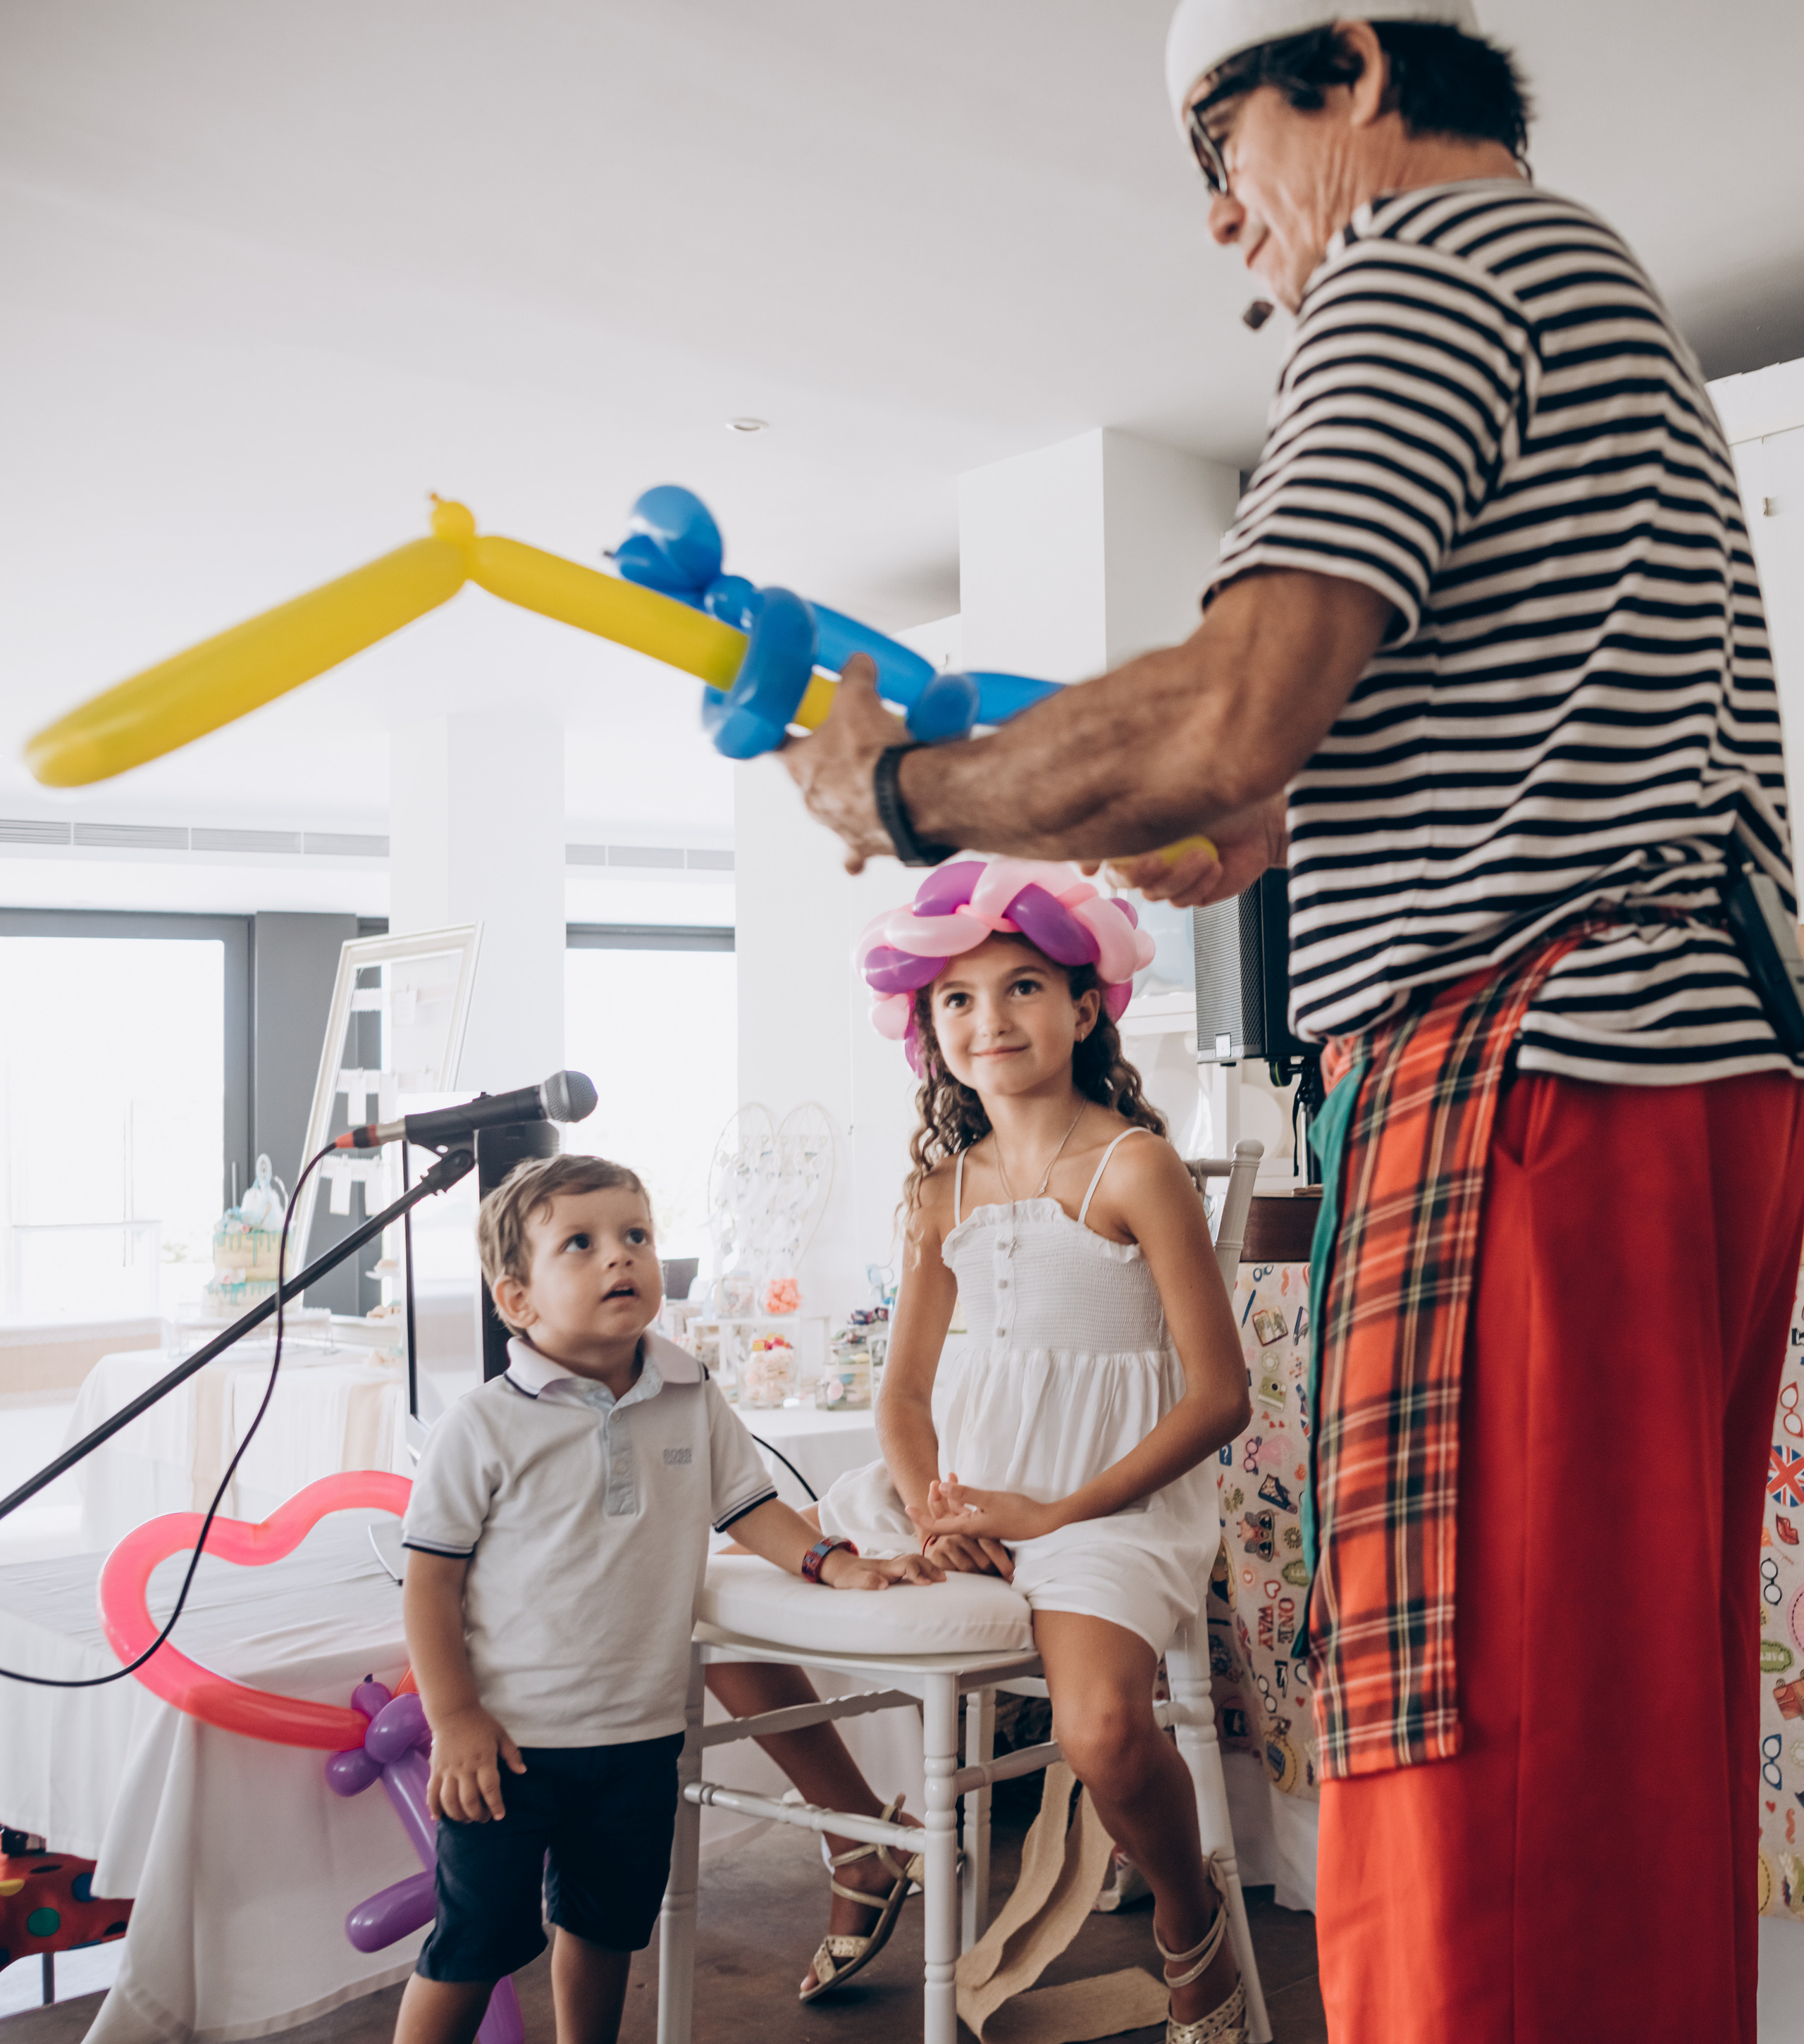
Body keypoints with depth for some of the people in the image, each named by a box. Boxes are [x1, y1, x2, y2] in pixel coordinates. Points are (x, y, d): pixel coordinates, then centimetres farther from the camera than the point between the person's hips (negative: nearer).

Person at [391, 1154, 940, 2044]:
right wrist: (453, 1719, -13)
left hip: (639, 1735, 5)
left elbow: (748, 1503, 8)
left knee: (606, 1927, 20)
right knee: (475, 1945, 5)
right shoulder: (484, 1427, -14)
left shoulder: (692, 1403, -1)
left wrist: (834, 1562, -8)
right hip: (510, 1737, -4)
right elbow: (431, 1580, -10)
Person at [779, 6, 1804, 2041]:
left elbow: (1219, 723, -17)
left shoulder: (1425, 257, -3)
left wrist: (894, 792, -3)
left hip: (1532, 1087, -11)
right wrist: (1289, 822, 29)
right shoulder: (1608, 303, 29)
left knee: (1485, 1825, -8)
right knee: (1636, 1799, 15)